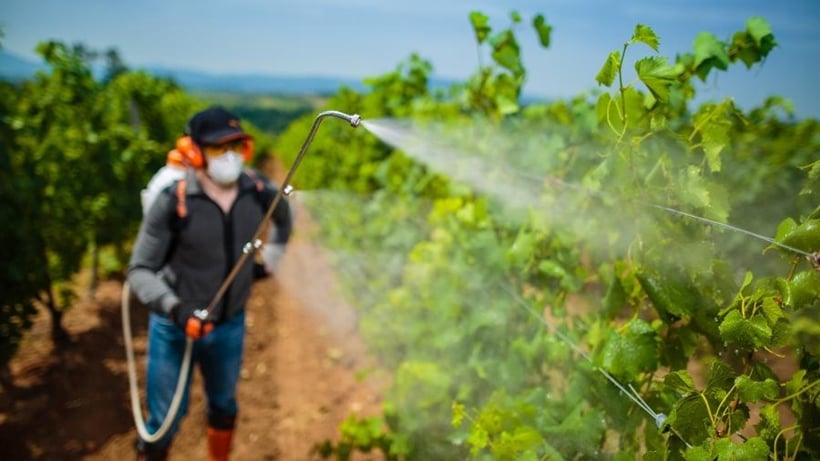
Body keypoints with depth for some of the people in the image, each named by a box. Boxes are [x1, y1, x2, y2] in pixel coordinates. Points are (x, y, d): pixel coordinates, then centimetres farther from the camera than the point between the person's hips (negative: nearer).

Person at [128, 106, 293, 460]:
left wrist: (273, 254, 15)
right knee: (165, 420, 4)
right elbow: (140, 272, -19)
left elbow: (283, 215, 15)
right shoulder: (173, 201, -23)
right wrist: (175, 309, -32)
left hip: (230, 325, 4)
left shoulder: (258, 191, -11)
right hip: (175, 327, -4)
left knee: (224, 406, 25)